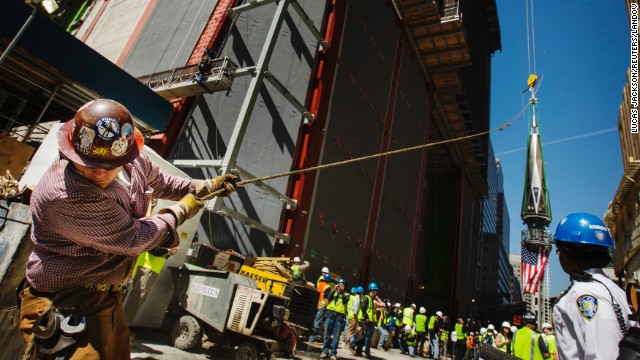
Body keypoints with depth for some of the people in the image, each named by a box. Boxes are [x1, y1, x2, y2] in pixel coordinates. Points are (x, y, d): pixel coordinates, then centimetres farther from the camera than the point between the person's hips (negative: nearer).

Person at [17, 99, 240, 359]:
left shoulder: (133, 162, -11)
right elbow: (133, 239, -27)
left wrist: (207, 187, 15)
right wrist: (180, 211, -12)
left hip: (108, 295, 8)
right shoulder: (65, 196, -34)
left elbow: (160, 183, 13)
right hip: (63, 307, -8)